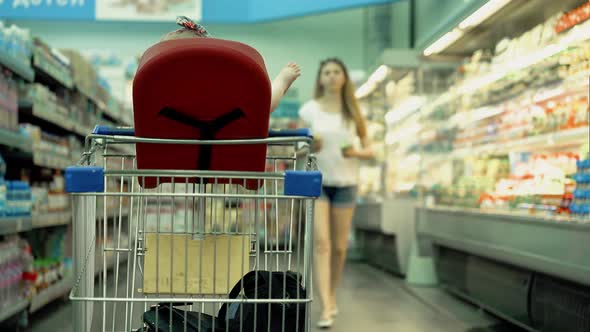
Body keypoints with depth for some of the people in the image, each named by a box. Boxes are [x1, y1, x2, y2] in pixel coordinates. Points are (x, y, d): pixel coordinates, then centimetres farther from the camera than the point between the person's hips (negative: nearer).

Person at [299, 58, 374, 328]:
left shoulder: (353, 112, 4)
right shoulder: (309, 109, 0)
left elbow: (369, 150, 7)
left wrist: (357, 152, -14)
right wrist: (309, 147, -19)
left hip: (345, 183, 2)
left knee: (339, 247, 8)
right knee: (321, 243, -13)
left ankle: (332, 295, 29)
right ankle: (326, 307, -15)